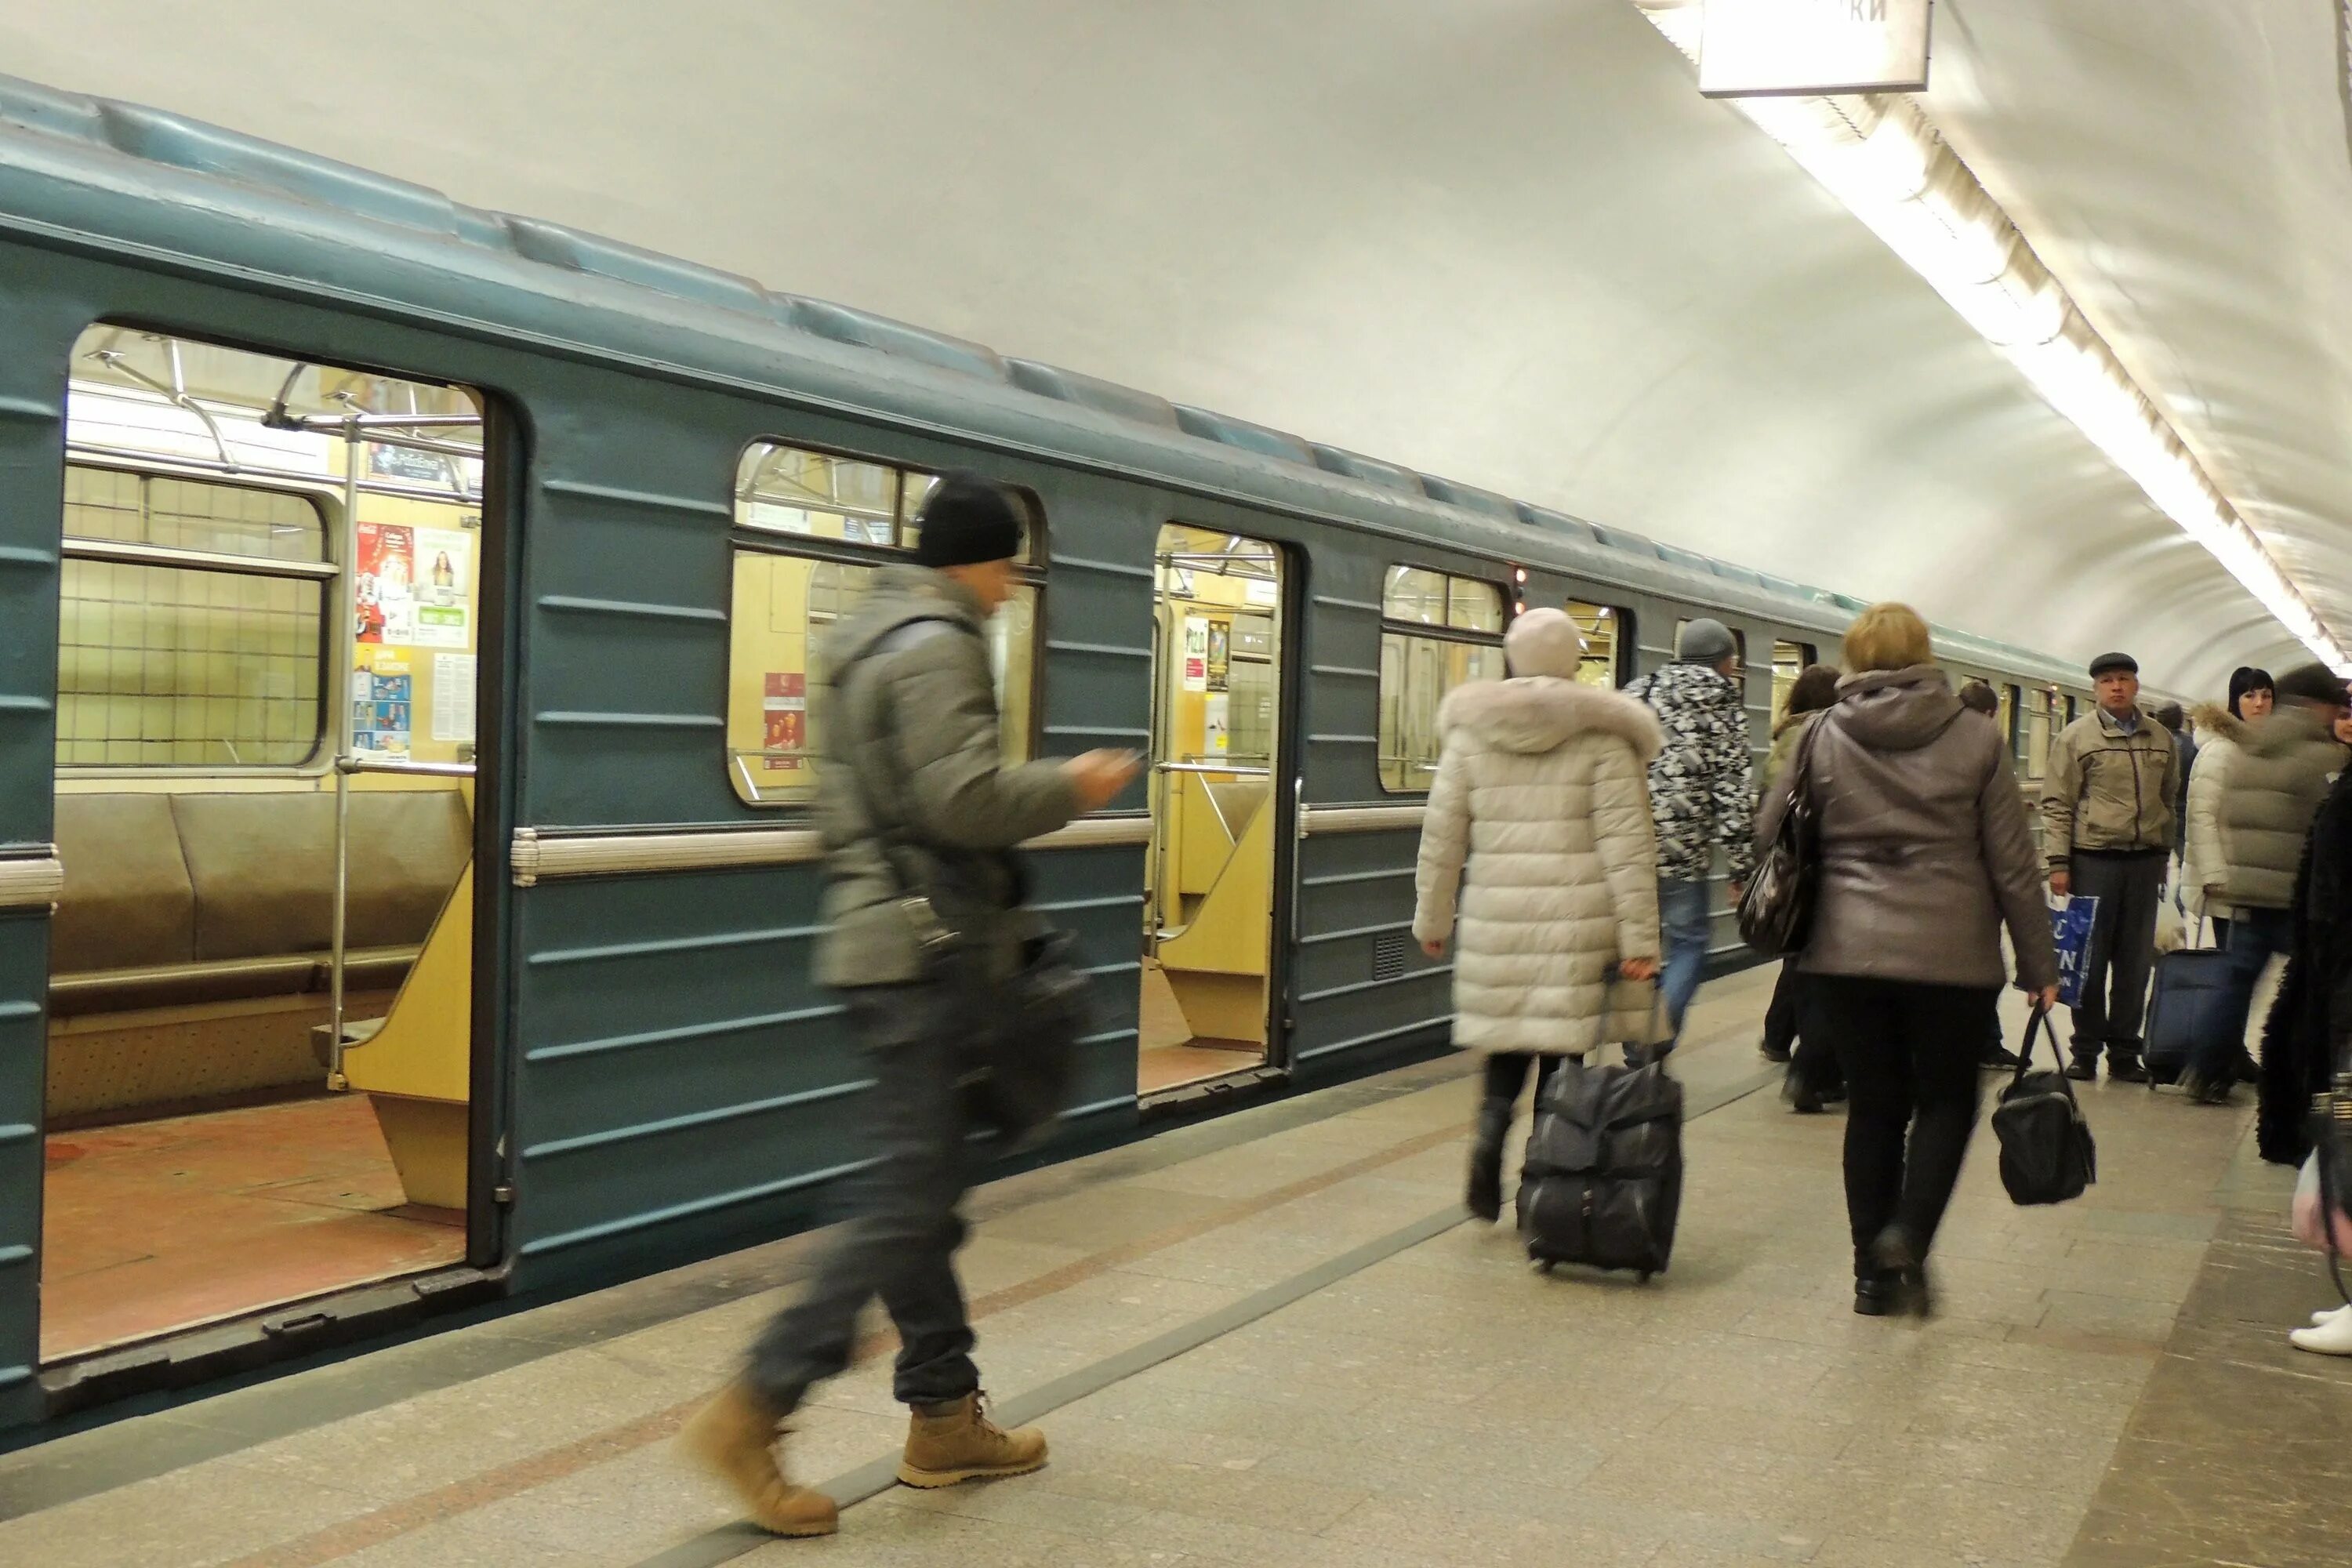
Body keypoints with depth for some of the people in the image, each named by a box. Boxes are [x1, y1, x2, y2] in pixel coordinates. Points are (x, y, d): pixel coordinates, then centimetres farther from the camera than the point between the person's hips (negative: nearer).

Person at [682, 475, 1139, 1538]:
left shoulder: (868, 639, 18)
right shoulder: (939, 644, -14)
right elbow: (962, 797, -24)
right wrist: (1069, 788, -9)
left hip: (878, 942, 10)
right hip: (924, 950, -10)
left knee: (920, 1188, 13)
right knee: (908, 1202, -6)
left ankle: (944, 1416, 20)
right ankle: (754, 1408, -5)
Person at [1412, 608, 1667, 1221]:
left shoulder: (1470, 729, 5)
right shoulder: (1602, 736, -2)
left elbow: (1442, 834, 7)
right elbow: (1625, 844, -6)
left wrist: (1431, 917, 17)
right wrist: (1639, 937, -5)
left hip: (1497, 923, 2)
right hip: (1578, 924, -2)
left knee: (1507, 1045, 17)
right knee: (1561, 1055, 4)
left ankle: (1492, 1124, -10)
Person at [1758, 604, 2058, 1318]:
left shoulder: (1823, 736, 0)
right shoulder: (1975, 738, -1)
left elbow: (1770, 838, 1)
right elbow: (2013, 864, 1)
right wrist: (2039, 965, 6)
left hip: (1847, 950, 1)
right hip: (1950, 953, -1)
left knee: (1873, 1107, 11)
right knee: (1946, 1100, 14)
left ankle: (1874, 1272, 14)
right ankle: (1908, 1233, -6)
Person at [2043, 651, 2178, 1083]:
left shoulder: (2160, 740, 11)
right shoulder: (2076, 737, -1)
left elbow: (2169, 801, 19)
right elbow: (2057, 804, -3)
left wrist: (2164, 854, 15)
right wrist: (2059, 863, -9)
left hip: (2145, 862, 4)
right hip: (2093, 858, -3)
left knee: (2135, 962, 6)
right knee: (2090, 960, 1)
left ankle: (2124, 1052, 15)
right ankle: (2085, 1051, 11)